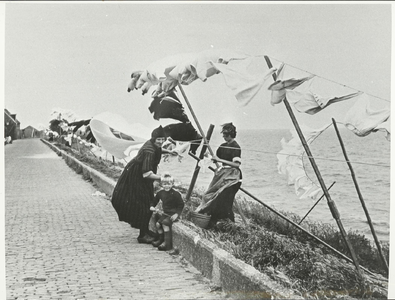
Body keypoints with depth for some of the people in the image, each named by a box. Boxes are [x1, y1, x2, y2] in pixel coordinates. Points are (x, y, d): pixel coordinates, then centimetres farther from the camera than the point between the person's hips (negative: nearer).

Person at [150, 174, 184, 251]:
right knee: (158, 223, -9)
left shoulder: (175, 194, -13)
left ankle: (167, 243, -21)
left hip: (173, 214, -7)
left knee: (165, 223, -26)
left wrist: (177, 214, -17)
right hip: (165, 213, 7)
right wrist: (152, 206, 5)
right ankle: (161, 239, 14)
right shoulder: (160, 193, 5)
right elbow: (155, 200, 23)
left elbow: (181, 205, -9)